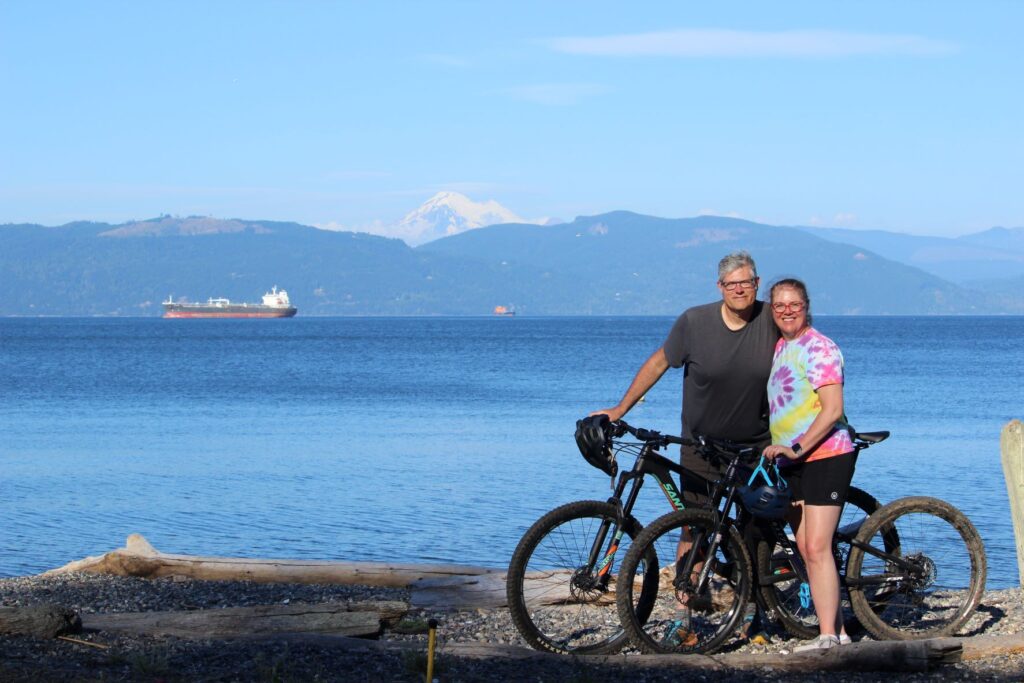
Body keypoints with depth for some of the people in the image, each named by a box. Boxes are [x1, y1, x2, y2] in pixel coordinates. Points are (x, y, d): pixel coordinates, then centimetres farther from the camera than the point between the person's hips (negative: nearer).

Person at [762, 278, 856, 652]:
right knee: (806, 550, 7)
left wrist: (796, 448, -23)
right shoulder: (780, 348, 16)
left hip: (825, 457, -9)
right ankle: (837, 630, 11)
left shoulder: (818, 348, -11)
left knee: (817, 548, -15)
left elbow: (832, 409, -19)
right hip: (793, 462, 9)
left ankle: (829, 636, -15)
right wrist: (780, 449, 20)